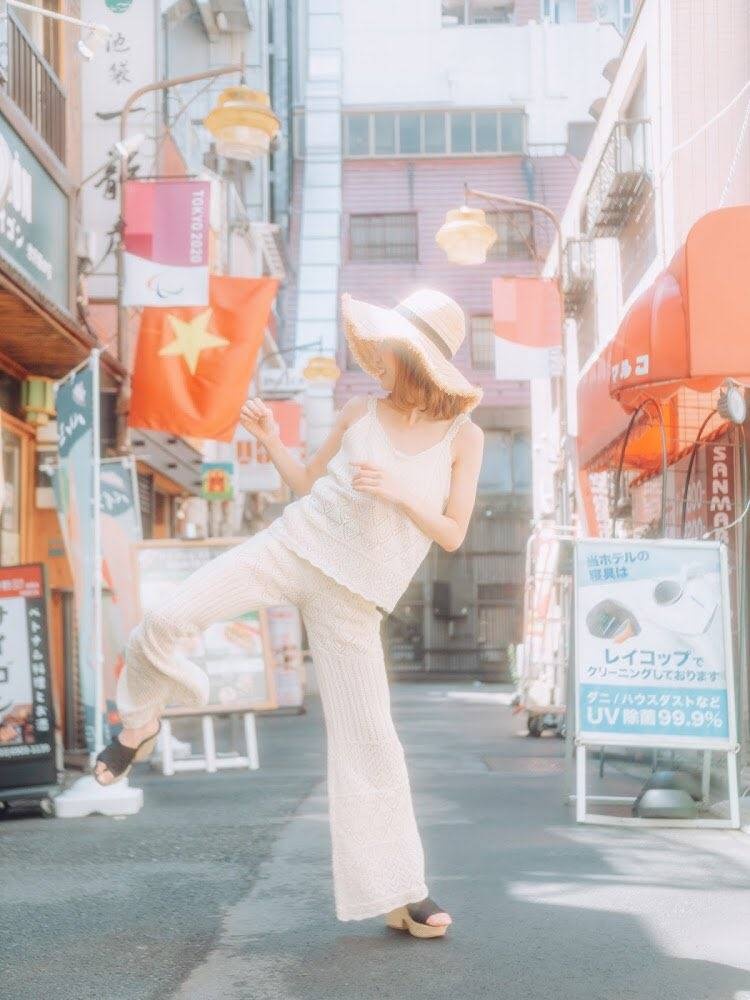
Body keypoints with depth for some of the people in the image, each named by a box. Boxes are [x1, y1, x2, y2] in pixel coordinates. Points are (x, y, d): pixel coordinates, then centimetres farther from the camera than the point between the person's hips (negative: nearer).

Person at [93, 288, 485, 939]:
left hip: (351, 595, -2)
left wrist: (400, 493, -17)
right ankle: (141, 723, 14)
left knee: (368, 735, -5)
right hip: (293, 545, 2)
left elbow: (453, 535, -1)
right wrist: (271, 440, 0)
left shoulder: (464, 437, -1)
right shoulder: (361, 411, 5)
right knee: (166, 622, -18)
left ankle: (401, 893, 7)